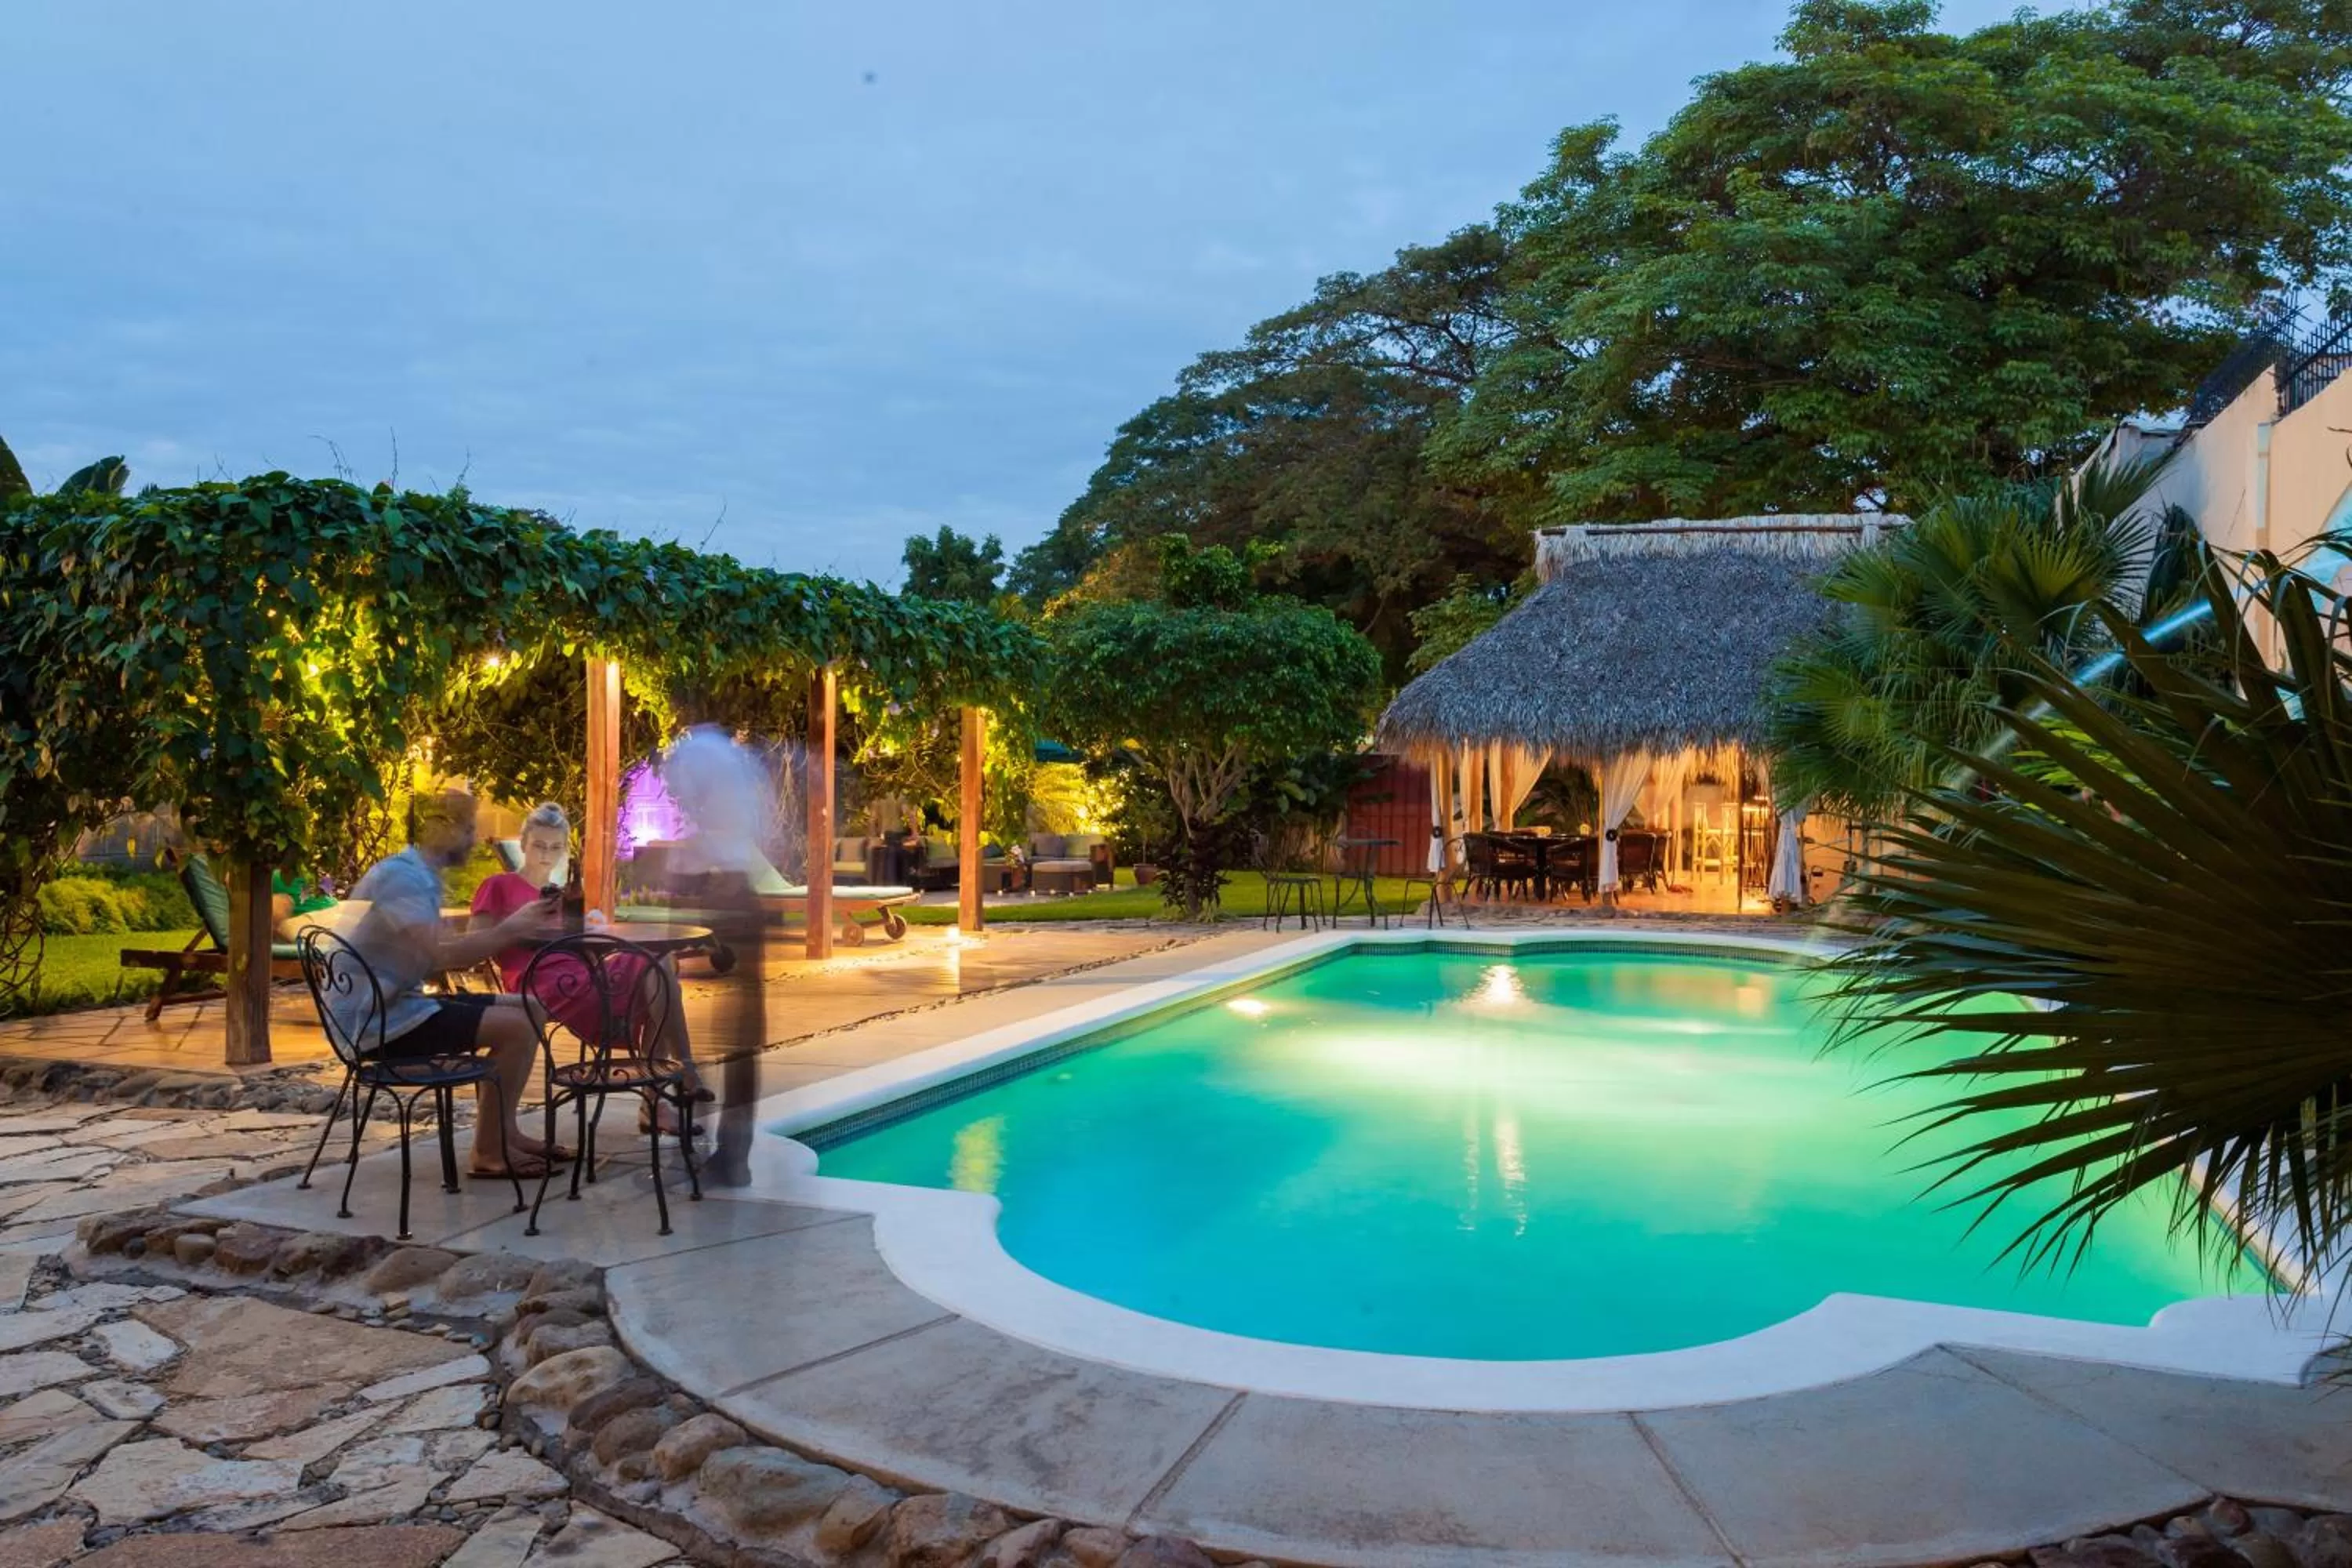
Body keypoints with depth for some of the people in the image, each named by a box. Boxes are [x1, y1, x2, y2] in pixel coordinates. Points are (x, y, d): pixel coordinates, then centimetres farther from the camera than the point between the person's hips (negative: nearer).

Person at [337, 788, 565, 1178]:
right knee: (516, 1027, -18)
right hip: (377, 1019, -10)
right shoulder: (401, 876, -19)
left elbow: (446, 946, 8)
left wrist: (517, 928, -1)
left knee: (526, 1011, 7)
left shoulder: (419, 875, 14)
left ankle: (504, 1133, 12)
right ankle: (489, 1150, -5)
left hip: (396, 1007, 10)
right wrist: (509, 930, -21)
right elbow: (441, 955, -30)